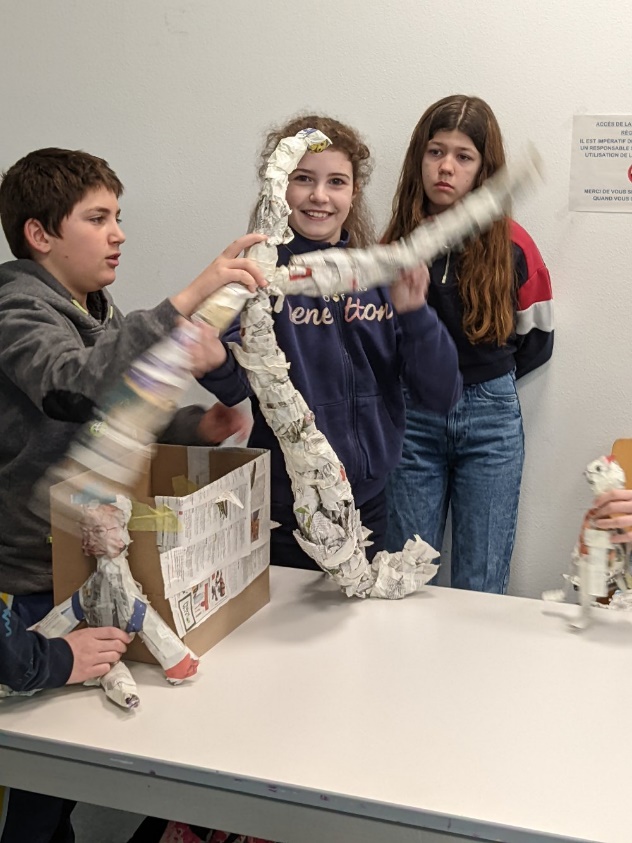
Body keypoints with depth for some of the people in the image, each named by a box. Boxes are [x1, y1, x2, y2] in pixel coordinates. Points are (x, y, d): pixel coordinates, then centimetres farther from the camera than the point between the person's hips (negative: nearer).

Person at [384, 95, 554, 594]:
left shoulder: (511, 246, -2)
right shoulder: (395, 243, 0)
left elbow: (537, 341, 7)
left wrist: (478, 379, 5)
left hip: (490, 420, -1)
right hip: (410, 417, 1)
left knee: (480, 590, 7)